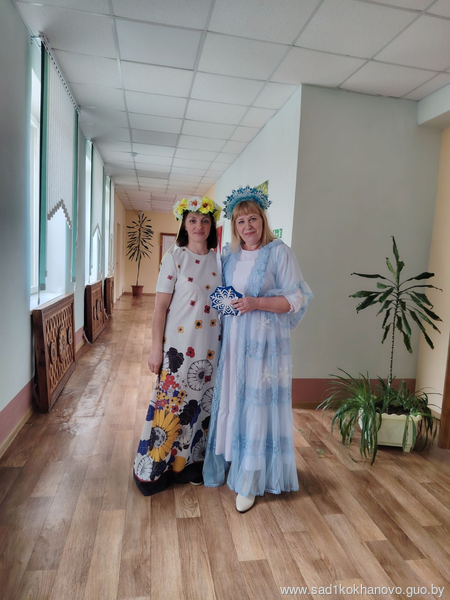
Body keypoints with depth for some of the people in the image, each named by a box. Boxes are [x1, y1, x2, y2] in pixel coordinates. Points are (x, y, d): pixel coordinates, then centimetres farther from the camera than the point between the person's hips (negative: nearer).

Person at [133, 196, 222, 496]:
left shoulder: (218, 260, 6)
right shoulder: (175, 257, -5)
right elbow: (161, 305, -7)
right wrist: (156, 347, -10)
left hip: (211, 346, 5)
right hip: (179, 344, -4)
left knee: (202, 403, 14)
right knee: (172, 403, 3)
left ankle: (190, 462, 34)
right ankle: (154, 468, 24)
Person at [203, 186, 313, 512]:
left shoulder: (280, 252, -7)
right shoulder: (229, 255, 10)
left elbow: (297, 299, -11)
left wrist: (256, 303, -20)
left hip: (263, 341, -5)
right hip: (232, 339, 5)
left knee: (256, 405, 1)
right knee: (231, 400, 13)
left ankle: (249, 482, 17)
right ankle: (231, 461, 34)